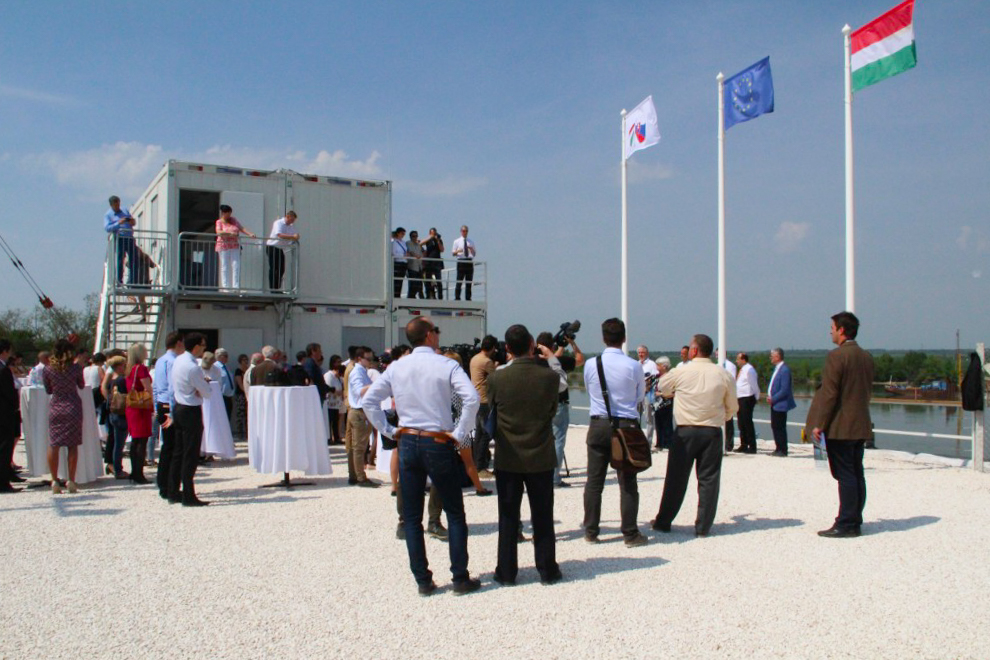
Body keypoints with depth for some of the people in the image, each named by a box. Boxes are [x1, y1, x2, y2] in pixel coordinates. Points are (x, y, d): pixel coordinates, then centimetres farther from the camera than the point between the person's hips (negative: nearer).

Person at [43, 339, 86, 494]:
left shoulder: (48, 369, -4)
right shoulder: (75, 368, -6)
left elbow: (48, 390, 7)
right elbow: (82, 386, 9)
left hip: (55, 408, 1)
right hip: (73, 408, -1)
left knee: (53, 445, 7)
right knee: (73, 445, 5)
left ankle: (54, 480, 4)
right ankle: (71, 481, 5)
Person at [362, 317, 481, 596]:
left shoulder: (396, 367, 3)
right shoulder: (446, 365, -9)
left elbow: (368, 401, 4)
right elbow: (471, 398, -23)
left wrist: (388, 431, 7)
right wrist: (460, 434, -13)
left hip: (407, 443, 3)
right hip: (439, 444, -3)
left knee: (412, 518, 11)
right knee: (455, 515, 10)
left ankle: (423, 581, 14)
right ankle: (460, 578, 11)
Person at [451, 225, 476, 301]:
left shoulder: (471, 242, 17)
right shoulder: (457, 241, 9)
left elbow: (474, 253, 16)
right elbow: (453, 253, 5)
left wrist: (471, 249, -6)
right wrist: (457, 251, -16)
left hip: (470, 262, 3)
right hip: (461, 261, -3)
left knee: (469, 282, 3)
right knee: (459, 281, -7)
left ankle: (468, 298, 6)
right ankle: (457, 298, -5)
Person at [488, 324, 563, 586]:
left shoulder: (497, 378, -12)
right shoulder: (550, 376, -12)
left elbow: (491, 411, 1)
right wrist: (552, 358, 16)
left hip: (507, 459, 0)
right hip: (541, 458, 0)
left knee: (508, 517, 10)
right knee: (543, 517, 12)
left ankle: (507, 571, 16)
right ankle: (547, 569, 20)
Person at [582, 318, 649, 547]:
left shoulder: (590, 364, -3)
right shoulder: (633, 366, -9)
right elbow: (641, 395, 7)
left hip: (598, 425, 2)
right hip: (626, 426, -2)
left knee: (594, 481, 9)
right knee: (627, 483, 4)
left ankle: (591, 531, 15)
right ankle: (630, 534, 9)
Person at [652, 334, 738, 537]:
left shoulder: (681, 372, -5)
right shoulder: (723, 374, 0)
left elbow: (661, 388, 13)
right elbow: (732, 407, 8)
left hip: (686, 431, -1)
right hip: (713, 432, 1)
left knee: (676, 478, 8)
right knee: (709, 479, 7)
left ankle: (663, 522, 17)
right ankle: (703, 526, 10)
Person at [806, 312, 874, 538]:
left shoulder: (836, 356, -15)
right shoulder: (867, 357, 11)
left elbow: (829, 393, -17)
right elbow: (867, 390, 17)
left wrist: (819, 424, -13)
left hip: (840, 426, -8)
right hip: (861, 426, 8)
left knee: (845, 475, -5)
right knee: (856, 474, 11)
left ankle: (846, 524, -2)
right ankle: (855, 522, 17)